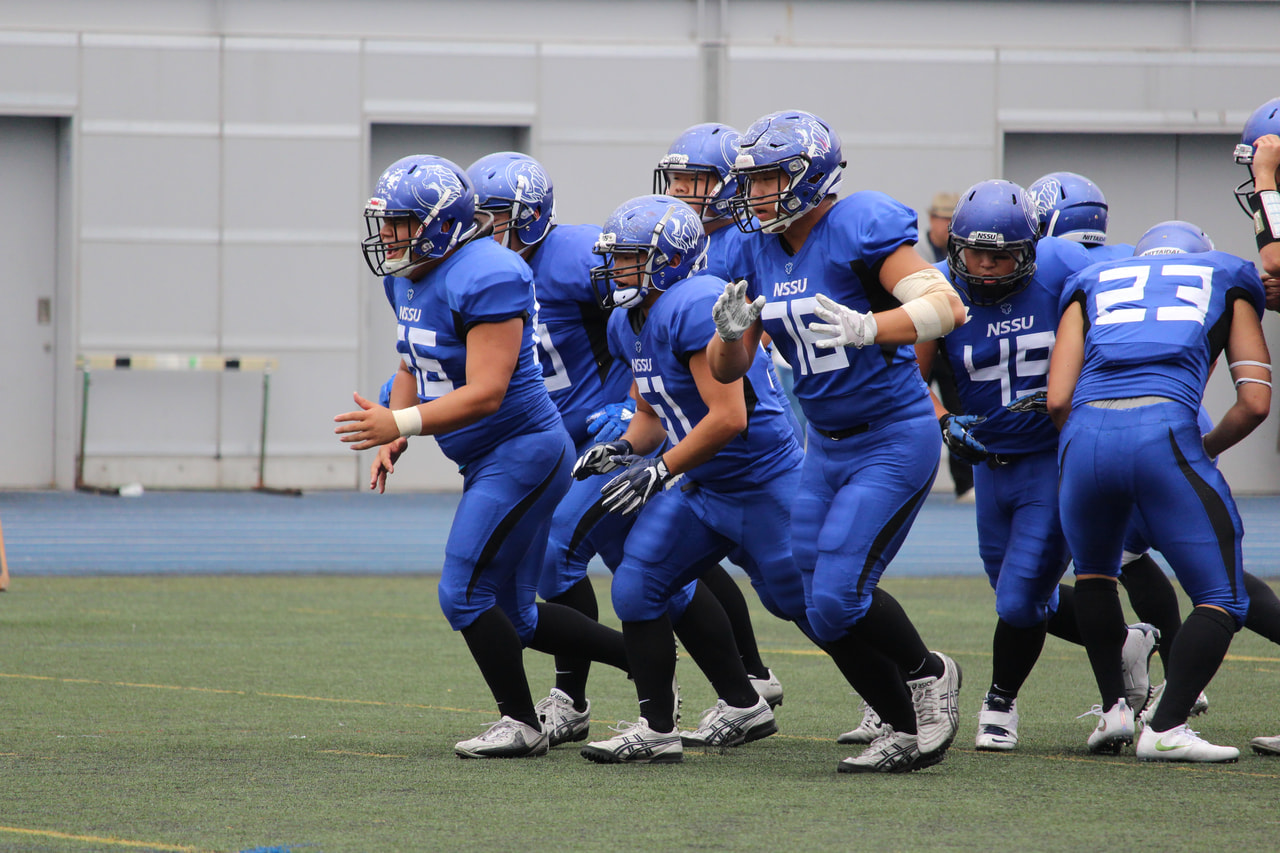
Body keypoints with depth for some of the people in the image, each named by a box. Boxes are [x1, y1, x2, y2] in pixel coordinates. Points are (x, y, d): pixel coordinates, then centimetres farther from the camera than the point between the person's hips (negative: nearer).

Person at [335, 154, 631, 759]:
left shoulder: (485, 278, -22)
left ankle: (522, 724, 6)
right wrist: (392, 439, 3)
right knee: (512, 613, 13)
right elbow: (413, 370, 20)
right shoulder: (407, 279, 8)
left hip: (523, 452, -10)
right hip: (488, 461, 10)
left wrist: (399, 424, -33)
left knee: (465, 596, -9)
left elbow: (485, 393, -27)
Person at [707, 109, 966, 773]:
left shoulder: (859, 227, -16)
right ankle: (910, 731, 18)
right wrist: (730, 328, -15)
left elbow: (946, 307, -24)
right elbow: (727, 370, 8)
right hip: (827, 445, 8)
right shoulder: (761, 252, 6)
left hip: (894, 440, -8)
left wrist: (864, 328, -38)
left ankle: (927, 673, 8)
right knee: (827, 611, 4)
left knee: (838, 598, -17)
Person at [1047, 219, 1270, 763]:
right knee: (1221, 599, 8)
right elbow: (1255, 402, 14)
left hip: (1085, 432, 3)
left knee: (1094, 572, 31)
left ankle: (1113, 708, 25)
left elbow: (1058, 399, 15)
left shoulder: (1092, 288, 29)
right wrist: (1206, 449, 30)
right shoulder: (1226, 284, 26)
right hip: (1165, 429, -3)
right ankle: (1166, 728, -6)